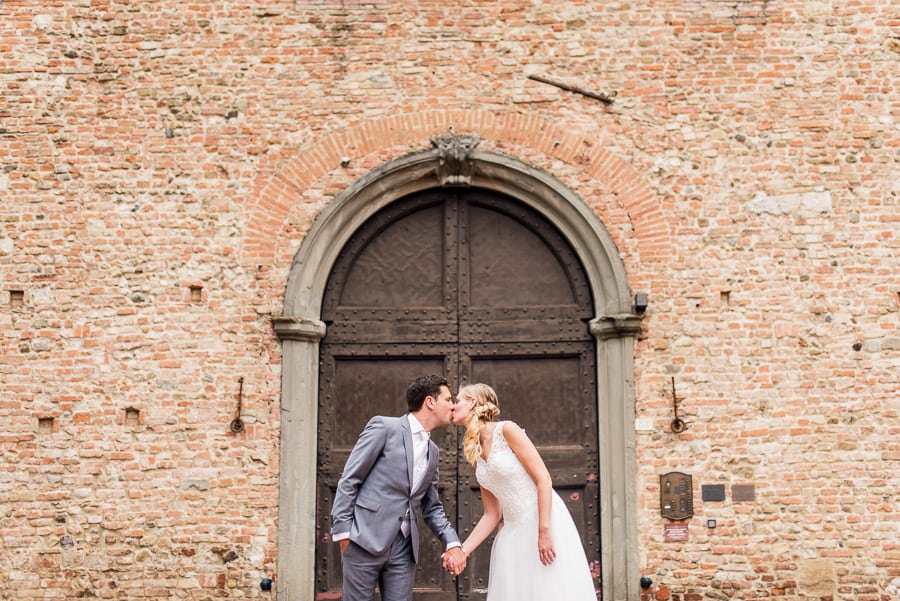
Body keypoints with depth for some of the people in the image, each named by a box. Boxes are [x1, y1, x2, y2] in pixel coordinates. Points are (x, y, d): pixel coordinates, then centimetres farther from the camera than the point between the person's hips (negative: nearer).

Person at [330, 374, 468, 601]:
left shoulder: (432, 451, 16)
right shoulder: (383, 427, -4)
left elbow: (432, 507, 20)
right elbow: (348, 480, -5)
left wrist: (453, 543, 4)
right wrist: (342, 531, -11)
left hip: (404, 548, 6)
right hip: (366, 540, -6)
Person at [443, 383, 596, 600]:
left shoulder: (506, 430, -9)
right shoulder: (476, 455, 11)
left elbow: (544, 479, -14)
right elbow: (492, 515, 11)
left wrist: (544, 531, -21)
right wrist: (462, 550, 3)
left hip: (544, 524, -7)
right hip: (513, 533, 7)